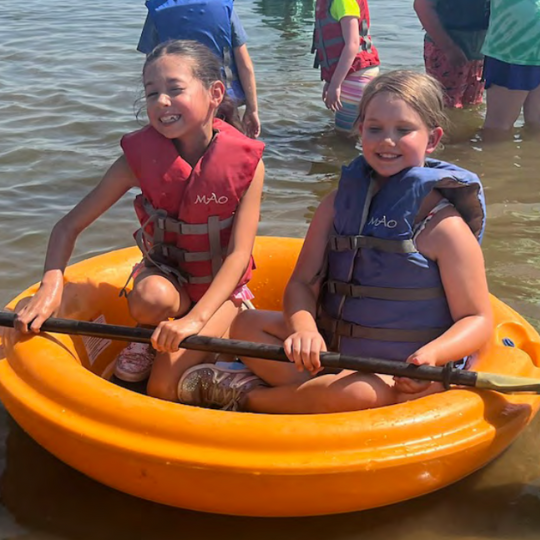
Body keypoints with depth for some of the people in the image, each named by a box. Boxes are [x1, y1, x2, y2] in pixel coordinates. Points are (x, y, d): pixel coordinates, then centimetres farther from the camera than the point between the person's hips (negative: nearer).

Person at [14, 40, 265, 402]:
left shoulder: (246, 163, -21)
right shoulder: (140, 157, -16)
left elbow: (239, 254, -24)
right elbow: (70, 226, -14)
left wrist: (194, 320, -37)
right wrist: (52, 285, -33)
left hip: (221, 285, -1)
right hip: (165, 273, 2)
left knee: (164, 389, -18)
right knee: (151, 298, -36)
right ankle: (145, 339, -1)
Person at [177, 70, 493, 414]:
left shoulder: (442, 226, -12)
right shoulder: (338, 204, 4)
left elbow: (478, 320, -11)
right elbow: (303, 283, 2)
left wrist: (431, 355, -31)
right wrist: (304, 328, -21)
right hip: (332, 351, 5)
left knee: (356, 393, -35)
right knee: (246, 324, -5)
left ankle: (247, 397, -12)